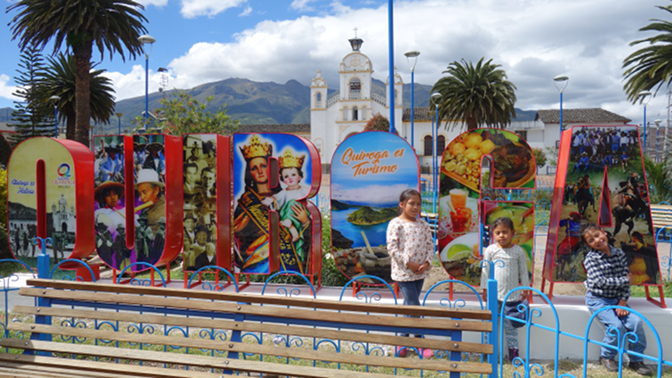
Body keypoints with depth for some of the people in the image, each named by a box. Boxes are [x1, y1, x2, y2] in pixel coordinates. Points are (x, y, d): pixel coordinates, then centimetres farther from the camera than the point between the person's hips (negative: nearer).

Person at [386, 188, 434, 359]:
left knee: (409, 306, 14)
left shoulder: (423, 224, 7)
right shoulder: (395, 224, -10)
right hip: (403, 272, -6)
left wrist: (427, 263, -7)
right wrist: (408, 263, -16)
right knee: (414, 306, -6)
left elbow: (430, 245, 9)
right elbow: (392, 248, -14)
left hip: (420, 272, 6)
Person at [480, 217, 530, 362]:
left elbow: (523, 272, 7)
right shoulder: (490, 250, -2)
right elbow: (485, 270, 3)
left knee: (510, 323, 6)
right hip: (494, 294, 0)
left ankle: (513, 350, 16)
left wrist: (525, 290, 7)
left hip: (512, 294, 0)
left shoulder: (518, 251, -1)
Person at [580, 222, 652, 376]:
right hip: (598, 300, -5)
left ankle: (636, 360, 6)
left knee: (636, 322, -13)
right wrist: (625, 280, -14)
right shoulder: (591, 258, -14)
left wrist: (623, 301, -9)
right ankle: (606, 356, 4)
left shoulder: (619, 254, 0)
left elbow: (626, 279, 0)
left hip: (616, 299, 5)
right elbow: (601, 282, -23)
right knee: (617, 326, -22)